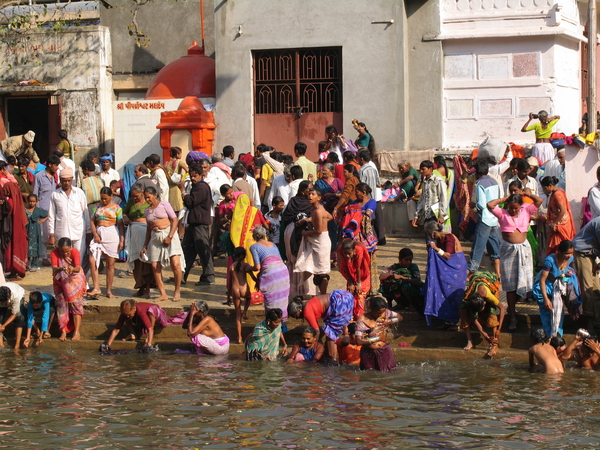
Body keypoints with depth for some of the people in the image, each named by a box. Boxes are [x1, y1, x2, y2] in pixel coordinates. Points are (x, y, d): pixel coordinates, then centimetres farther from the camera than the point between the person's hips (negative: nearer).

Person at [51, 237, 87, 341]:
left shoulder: (75, 252, -23)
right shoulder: (54, 253, -20)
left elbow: (78, 268, -36)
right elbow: (54, 268, -35)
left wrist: (73, 269, -59)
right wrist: (61, 268, -57)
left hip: (75, 280, -1)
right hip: (60, 281, 2)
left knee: (75, 303, -11)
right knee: (61, 305, -4)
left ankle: (77, 332, -12)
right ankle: (63, 332, 0)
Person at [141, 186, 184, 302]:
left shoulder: (164, 204, 2)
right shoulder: (147, 211, 16)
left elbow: (175, 220, -5)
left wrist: (170, 237, -15)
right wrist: (145, 246, 17)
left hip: (169, 233, -5)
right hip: (155, 237, 5)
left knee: (175, 264, -15)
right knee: (155, 266, -4)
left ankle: (177, 291, -1)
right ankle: (163, 294, 3)